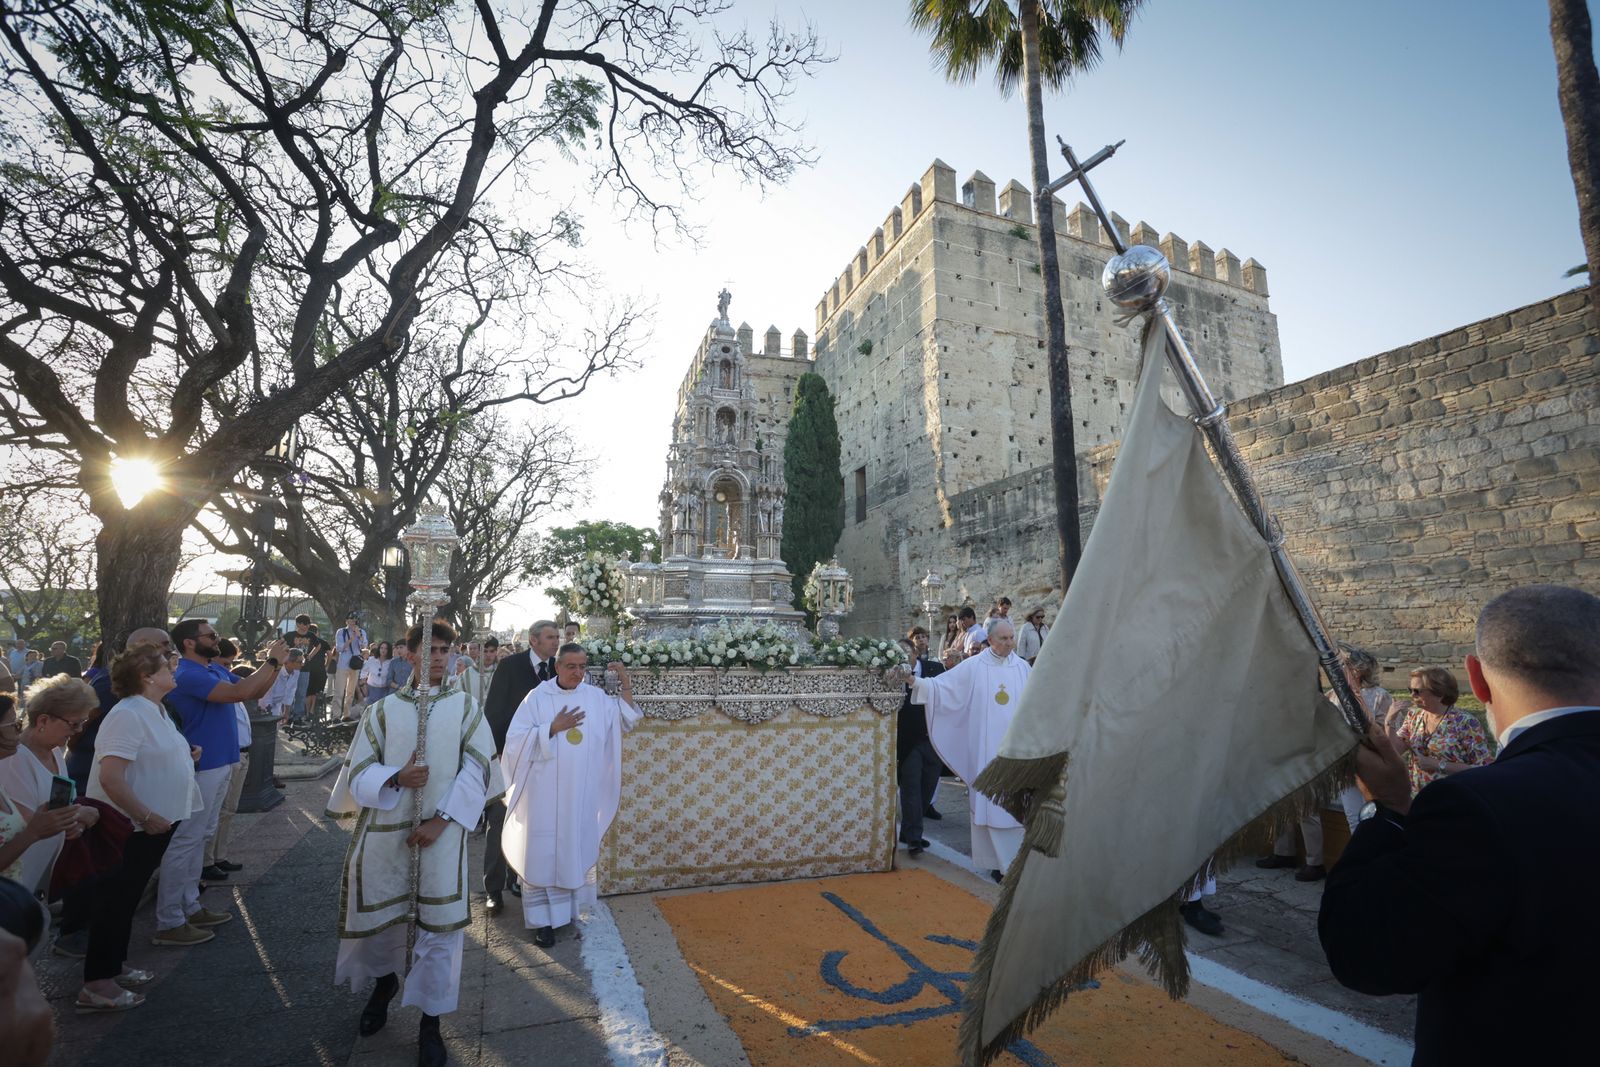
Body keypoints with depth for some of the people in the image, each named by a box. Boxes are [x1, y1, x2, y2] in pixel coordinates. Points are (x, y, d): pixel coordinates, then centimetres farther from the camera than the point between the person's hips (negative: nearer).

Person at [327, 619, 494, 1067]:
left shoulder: (465, 708, 1)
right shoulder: (384, 710, 6)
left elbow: (476, 769, -5)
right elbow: (358, 770, 4)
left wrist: (441, 819, -13)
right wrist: (395, 777, -17)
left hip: (441, 833, -2)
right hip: (383, 831, 2)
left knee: (438, 923, 0)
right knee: (377, 914, 14)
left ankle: (430, 1020, 21)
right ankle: (385, 980, 47)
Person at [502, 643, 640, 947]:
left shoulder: (596, 696, 2)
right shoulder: (538, 697, -5)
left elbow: (623, 723, 3)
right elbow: (517, 738, -8)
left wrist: (626, 686, -7)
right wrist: (553, 727, -19)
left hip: (582, 792, 3)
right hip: (545, 791, -3)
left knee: (578, 849, 13)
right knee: (542, 853, 3)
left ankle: (567, 907, 31)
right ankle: (542, 919, 14)